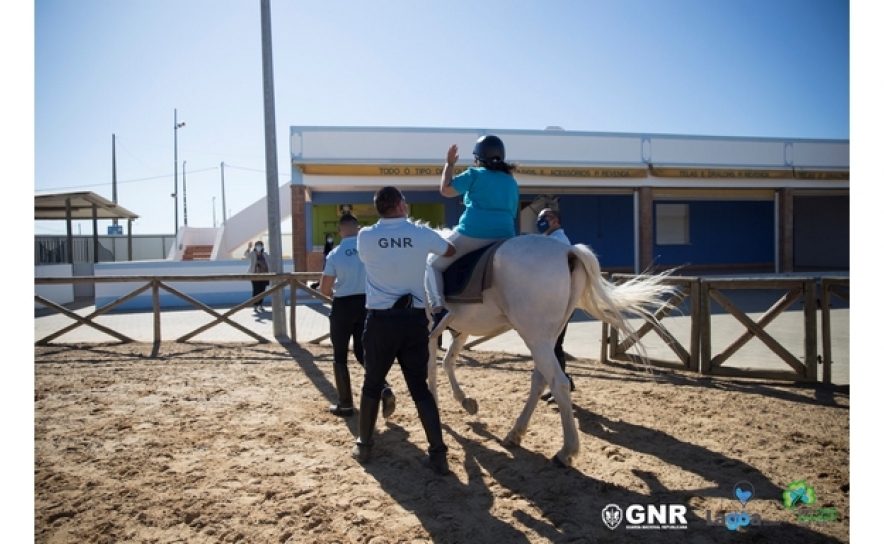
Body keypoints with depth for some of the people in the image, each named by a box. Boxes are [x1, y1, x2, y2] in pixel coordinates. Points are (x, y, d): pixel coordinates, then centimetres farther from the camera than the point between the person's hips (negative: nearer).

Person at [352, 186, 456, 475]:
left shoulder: (365, 237, -4)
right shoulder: (423, 234, -3)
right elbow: (452, 251, 16)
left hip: (380, 320, 0)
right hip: (415, 319, 1)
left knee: (372, 384, 16)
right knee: (420, 387, 8)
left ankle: (363, 446, 27)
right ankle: (438, 453, 6)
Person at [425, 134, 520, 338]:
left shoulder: (475, 174, 4)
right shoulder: (512, 183, 21)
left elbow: (445, 190, 5)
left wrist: (449, 164, 17)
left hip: (472, 234, -5)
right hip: (504, 237, 5)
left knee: (432, 264, 11)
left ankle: (439, 309, -12)